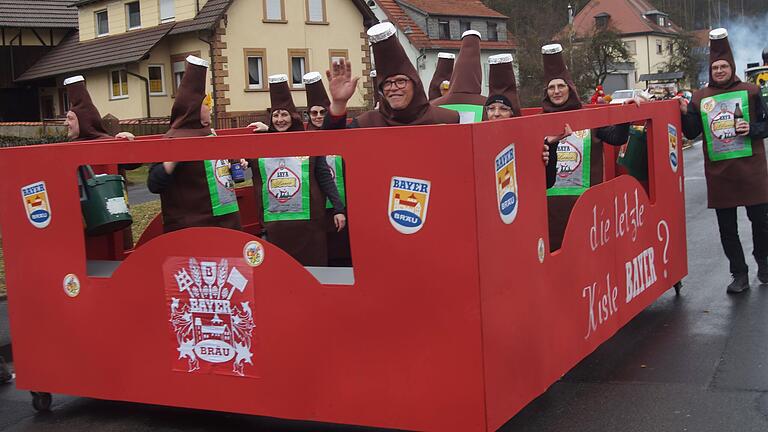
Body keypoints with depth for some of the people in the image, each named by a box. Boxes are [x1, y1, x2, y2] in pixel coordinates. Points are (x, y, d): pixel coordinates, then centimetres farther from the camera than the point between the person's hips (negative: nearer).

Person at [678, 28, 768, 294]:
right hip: (718, 172, 2)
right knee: (727, 227, 6)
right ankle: (739, 275, 17)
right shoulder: (700, 98, 7)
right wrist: (685, 113, -9)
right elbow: (692, 133, 6)